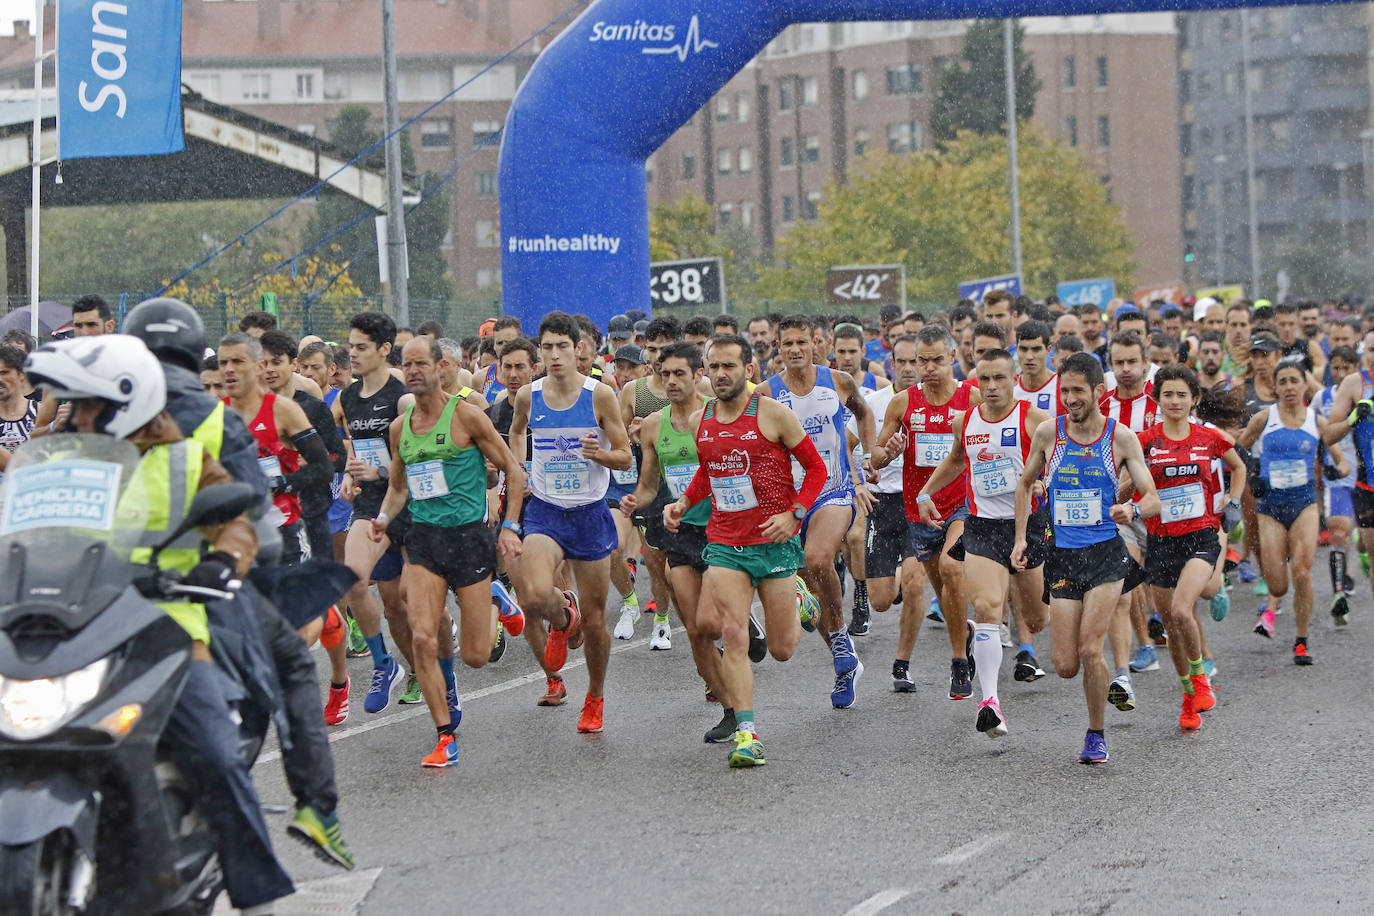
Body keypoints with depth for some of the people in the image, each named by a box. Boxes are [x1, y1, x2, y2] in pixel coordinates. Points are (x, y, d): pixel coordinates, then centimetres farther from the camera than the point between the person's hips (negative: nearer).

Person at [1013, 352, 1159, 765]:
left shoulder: (1120, 437, -3)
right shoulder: (1048, 433, 1)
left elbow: (1153, 500, -3)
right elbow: (1026, 485, 17)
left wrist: (1134, 509, -25)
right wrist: (1021, 538, 9)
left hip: (1106, 554, -2)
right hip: (1062, 556, 2)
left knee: (1090, 650, -15)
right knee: (1065, 665, -2)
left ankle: (1096, 735, 6)